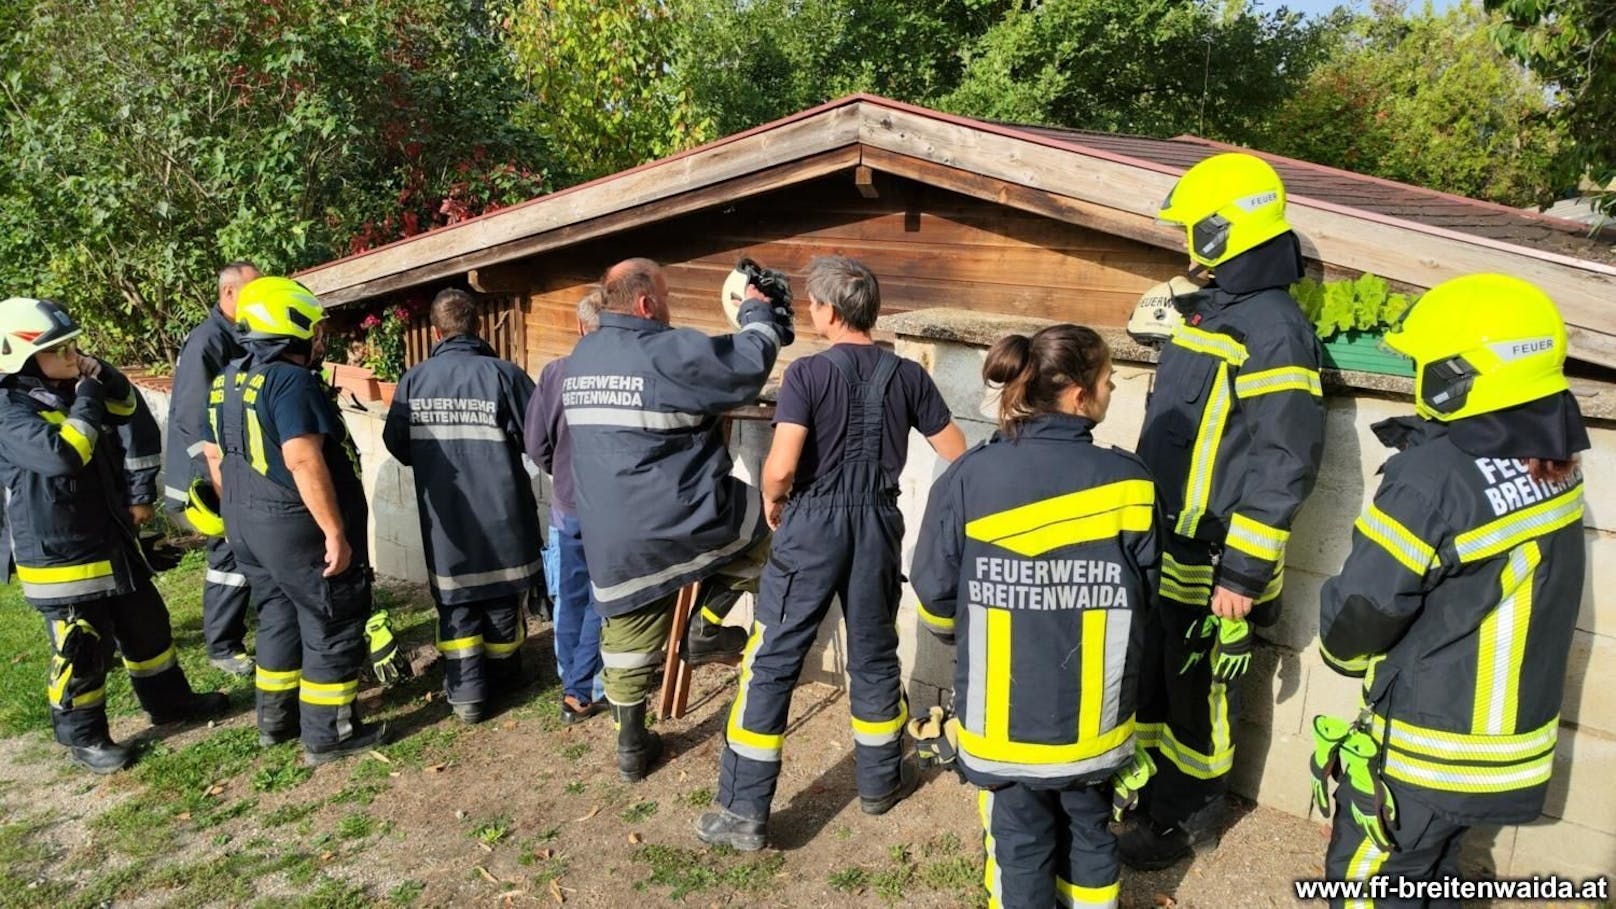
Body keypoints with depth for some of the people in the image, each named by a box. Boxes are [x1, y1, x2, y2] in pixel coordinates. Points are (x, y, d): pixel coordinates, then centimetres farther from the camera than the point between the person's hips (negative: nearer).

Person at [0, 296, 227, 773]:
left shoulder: (70, 390, 8)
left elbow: (131, 413, 18)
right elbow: (62, 455, -34)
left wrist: (105, 377, -1)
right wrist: (86, 400, -21)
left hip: (113, 541, 9)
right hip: (61, 558, -8)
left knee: (147, 626, 19)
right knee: (82, 651, 3)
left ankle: (169, 700, 36)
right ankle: (83, 737, 20)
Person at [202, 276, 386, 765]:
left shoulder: (226, 381, 10)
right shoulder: (291, 381, -19)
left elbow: (214, 454, 17)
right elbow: (304, 460, -27)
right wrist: (336, 531, -25)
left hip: (247, 527, 9)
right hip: (297, 527, -9)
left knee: (279, 618, 22)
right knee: (331, 628, 3)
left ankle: (276, 720, 33)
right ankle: (327, 734, 11)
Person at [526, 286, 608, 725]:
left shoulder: (554, 373, -9)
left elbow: (536, 447, -3)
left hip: (568, 507, 2)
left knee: (570, 600, 16)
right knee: (604, 601, 11)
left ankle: (574, 686, 27)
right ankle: (584, 690, 16)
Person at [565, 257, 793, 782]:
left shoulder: (580, 358, 11)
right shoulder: (665, 351, -15)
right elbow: (747, 367, -12)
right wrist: (759, 313, 6)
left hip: (609, 539, 7)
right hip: (674, 521, -7)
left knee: (627, 645, 19)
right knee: (769, 518, 17)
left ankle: (631, 748, 31)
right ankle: (708, 624, 13)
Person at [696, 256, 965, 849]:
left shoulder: (808, 373, -12)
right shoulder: (907, 375, 0)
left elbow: (781, 468, -20)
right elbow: (958, 456, 4)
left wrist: (773, 501, 1)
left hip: (813, 524, -4)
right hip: (879, 523, 4)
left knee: (772, 663, 3)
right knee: (874, 656, 19)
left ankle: (744, 811, 8)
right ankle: (880, 782, 35)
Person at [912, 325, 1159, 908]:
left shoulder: (969, 477, -14)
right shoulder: (1126, 481, -13)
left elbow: (935, 596, -7)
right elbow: (1148, 595, -2)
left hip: (1005, 716, -1)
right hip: (1093, 712, 1)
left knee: (1019, 845, 16)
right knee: (1089, 831, 25)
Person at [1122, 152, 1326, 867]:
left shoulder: (1273, 330, -19)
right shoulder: (1210, 308, 11)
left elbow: (1286, 464, -21)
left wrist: (1241, 572, -21)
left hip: (1213, 559, -9)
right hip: (1165, 543, 9)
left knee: (1198, 692, 8)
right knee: (1150, 674, 20)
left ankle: (1189, 818, 28)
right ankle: (1152, 784, 40)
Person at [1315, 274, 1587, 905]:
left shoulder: (1434, 476, -26)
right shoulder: (1553, 465, -1)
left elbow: (1362, 608, -22)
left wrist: (1345, 650, 0)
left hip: (1424, 749, -8)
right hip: (1513, 742, 8)